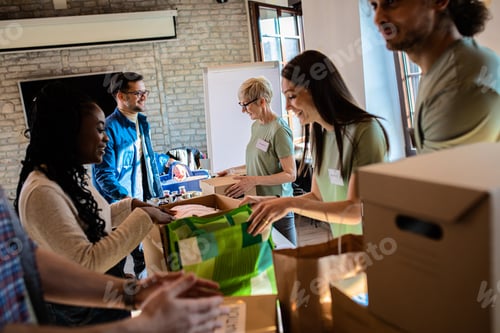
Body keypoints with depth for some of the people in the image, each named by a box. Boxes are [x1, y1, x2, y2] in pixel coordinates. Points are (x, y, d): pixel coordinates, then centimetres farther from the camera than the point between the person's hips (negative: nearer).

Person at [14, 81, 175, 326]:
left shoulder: (71, 175, 0)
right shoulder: (42, 192, -28)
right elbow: (86, 263, -31)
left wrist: (130, 206, 4)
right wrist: (143, 218, -28)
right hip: (82, 313, -8)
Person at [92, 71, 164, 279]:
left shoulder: (142, 122, 7)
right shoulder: (109, 128, -18)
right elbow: (104, 175, -21)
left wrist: (157, 194, 11)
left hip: (144, 202, 8)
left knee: (146, 258, 19)